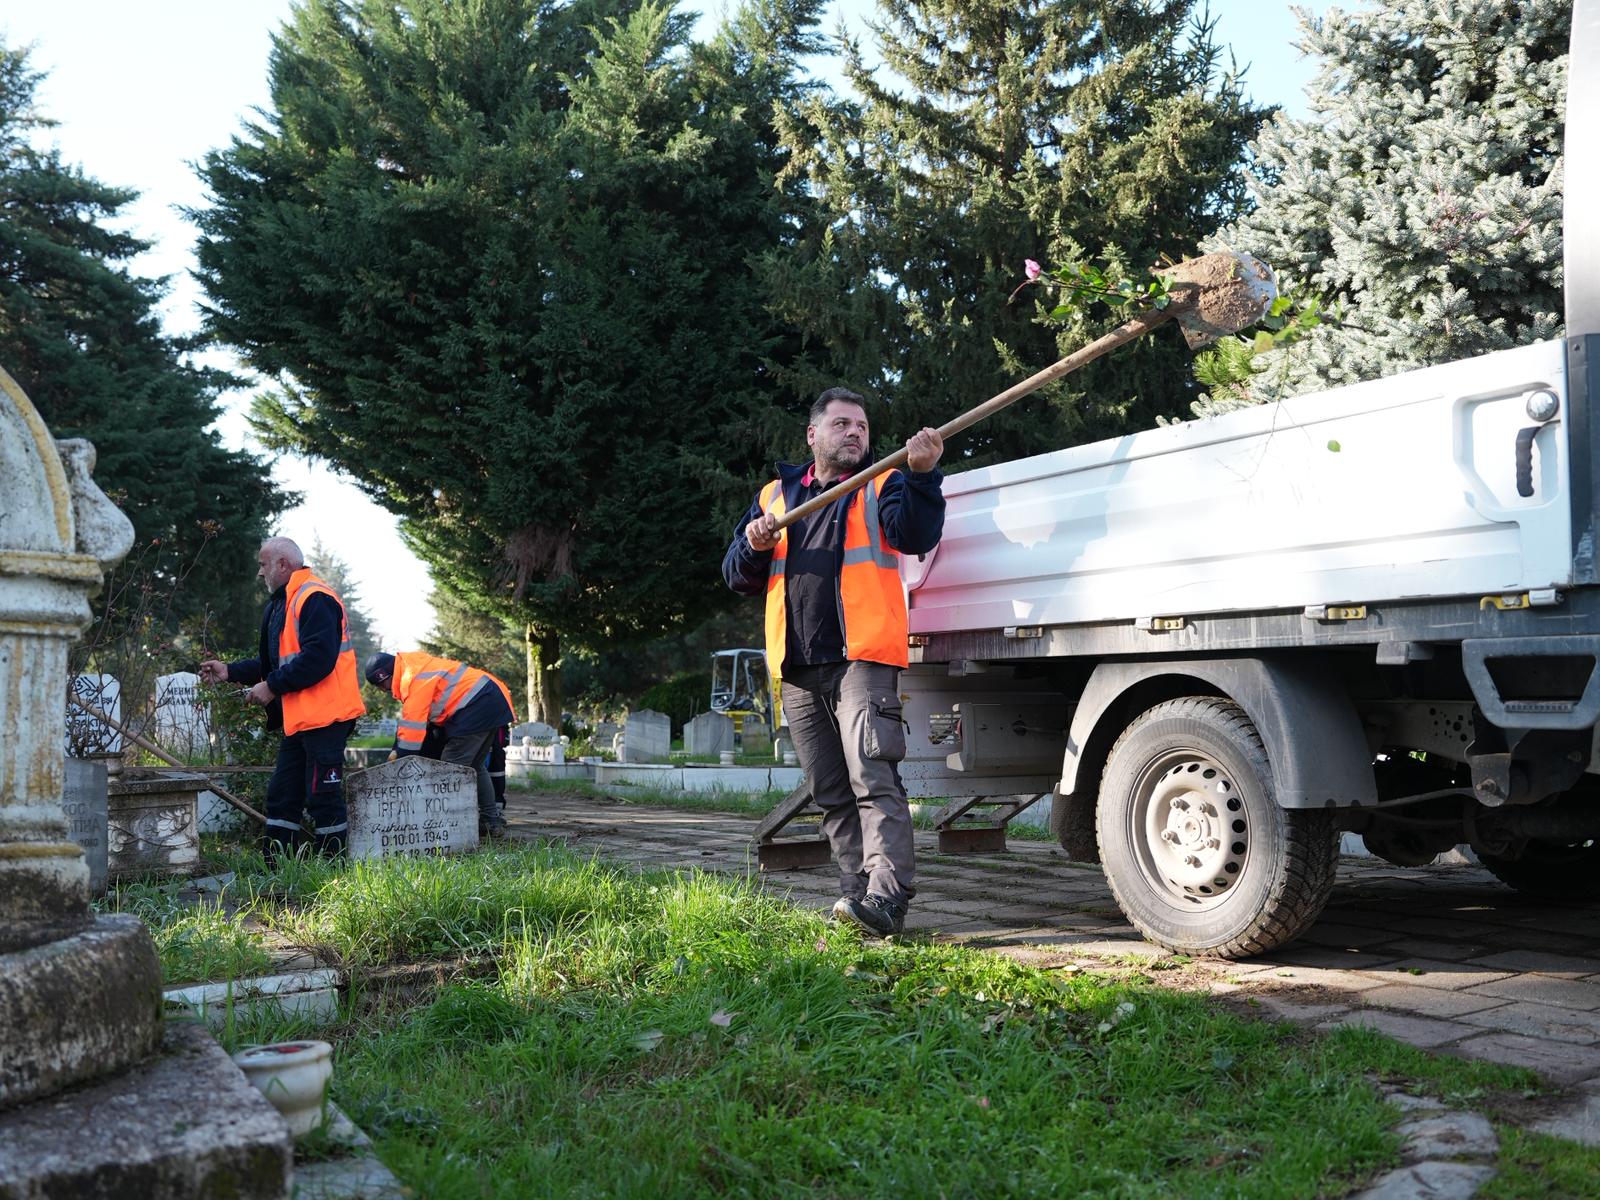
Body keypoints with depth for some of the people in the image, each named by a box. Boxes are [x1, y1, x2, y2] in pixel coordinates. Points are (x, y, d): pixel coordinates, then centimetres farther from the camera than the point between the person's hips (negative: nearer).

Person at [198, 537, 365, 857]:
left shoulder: (315, 599, -14)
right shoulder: (280, 604, 20)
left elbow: (318, 658, -24)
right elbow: (273, 662, 25)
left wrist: (272, 686, -18)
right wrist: (229, 671, 15)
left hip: (325, 716, -11)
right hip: (298, 719, 11)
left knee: (322, 796, -6)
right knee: (282, 795, 13)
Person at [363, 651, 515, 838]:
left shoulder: (413, 679, -14)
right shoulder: (415, 667, 18)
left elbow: (412, 726, -16)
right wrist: (397, 750, 19)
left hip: (477, 706, -11)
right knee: (475, 766, 20)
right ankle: (493, 821, 25)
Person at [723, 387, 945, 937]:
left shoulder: (882, 486, 9)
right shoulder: (774, 496, 20)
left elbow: (915, 535, -11)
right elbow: (738, 576, 18)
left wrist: (922, 474, -27)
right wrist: (754, 546, -4)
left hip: (862, 658, -5)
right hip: (797, 669, 5)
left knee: (873, 778, -17)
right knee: (831, 793, 8)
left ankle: (887, 895, -22)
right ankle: (856, 890, 14)